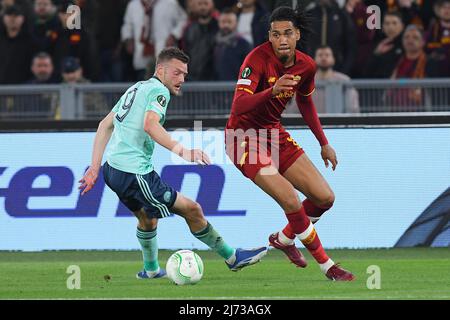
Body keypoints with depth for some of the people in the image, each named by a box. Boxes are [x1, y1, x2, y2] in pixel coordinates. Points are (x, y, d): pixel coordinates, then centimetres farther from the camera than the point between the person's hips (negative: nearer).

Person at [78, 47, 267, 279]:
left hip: (112, 169, 9)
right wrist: (181, 151, -37)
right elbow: (150, 125, -27)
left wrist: (95, 166, 21)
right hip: (135, 173, -9)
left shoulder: (137, 88, 20)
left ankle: (151, 270, 45)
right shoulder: (159, 90, -8)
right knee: (192, 210, -2)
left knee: (147, 217, 32)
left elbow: (105, 125, 22)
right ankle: (233, 258, 4)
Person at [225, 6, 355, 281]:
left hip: (275, 134, 7)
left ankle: (284, 238, 28)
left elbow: (305, 102, 16)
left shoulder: (306, 65, -4)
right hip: (245, 137, -7)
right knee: (292, 202, -21)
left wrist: (324, 143, 19)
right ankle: (327, 266, -5)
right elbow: (238, 106, -36)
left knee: (325, 198, 1)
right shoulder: (258, 59, -25)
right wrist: (272, 91, -52)